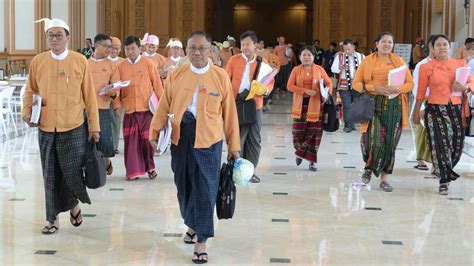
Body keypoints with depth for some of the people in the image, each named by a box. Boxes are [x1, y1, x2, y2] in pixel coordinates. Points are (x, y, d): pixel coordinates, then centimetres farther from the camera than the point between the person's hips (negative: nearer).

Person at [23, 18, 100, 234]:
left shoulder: (80, 61, -3)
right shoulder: (37, 61, 2)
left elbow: (89, 95, 0)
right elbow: (30, 90, 13)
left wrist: (94, 126, 0)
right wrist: (27, 111, -3)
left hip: (74, 127, -1)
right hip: (46, 127, 2)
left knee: (73, 171, 0)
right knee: (51, 175, 7)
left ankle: (73, 204, 29)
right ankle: (53, 218, 18)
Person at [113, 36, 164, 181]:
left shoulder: (148, 63, 0)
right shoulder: (121, 67, 6)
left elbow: (157, 85, 1)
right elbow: (118, 88, 7)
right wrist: (117, 105, -3)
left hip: (147, 109, -2)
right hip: (129, 110, 2)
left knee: (147, 139, 2)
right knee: (131, 141, 0)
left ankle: (149, 167, 22)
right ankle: (133, 171, 9)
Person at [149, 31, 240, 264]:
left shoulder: (221, 76, -2)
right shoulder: (175, 76, 4)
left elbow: (229, 113, 1)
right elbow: (164, 107, 6)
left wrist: (233, 144, 3)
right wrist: (154, 133, -3)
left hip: (208, 140, -3)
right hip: (180, 138, 3)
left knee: (205, 190, -2)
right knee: (184, 186, 14)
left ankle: (201, 242, 4)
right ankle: (193, 225, 36)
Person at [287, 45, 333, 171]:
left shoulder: (319, 69, 4)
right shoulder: (296, 70, 4)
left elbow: (328, 82, 8)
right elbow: (290, 86, -4)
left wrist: (329, 91, -14)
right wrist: (305, 90, -16)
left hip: (315, 105, 0)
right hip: (300, 104, 0)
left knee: (314, 133, -1)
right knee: (298, 131, -1)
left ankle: (312, 161, 9)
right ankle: (300, 152, 29)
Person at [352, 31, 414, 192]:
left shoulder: (398, 61, 9)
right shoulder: (368, 61, 5)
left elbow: (410, 83, 8)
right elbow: (356, 83, 3)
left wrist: (397, 89, -12)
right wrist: (374, 88, -12)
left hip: (394, 105, 2)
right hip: (373, 104, -2)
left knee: (389, 142, 3)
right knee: (373, 140, -16)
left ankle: (384, 178, 17)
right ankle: (369, 167, 14)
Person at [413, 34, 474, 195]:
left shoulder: (460, 64, 8)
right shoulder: (426, 67, 2)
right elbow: (421, 92, 5)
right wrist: (416, 113, 7)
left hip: (455, 109, 3)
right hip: (435, 110, -3)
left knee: (457, 144, 4)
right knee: (440, 144, -4)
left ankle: (446, 172, 32)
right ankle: (444, 181, 10)